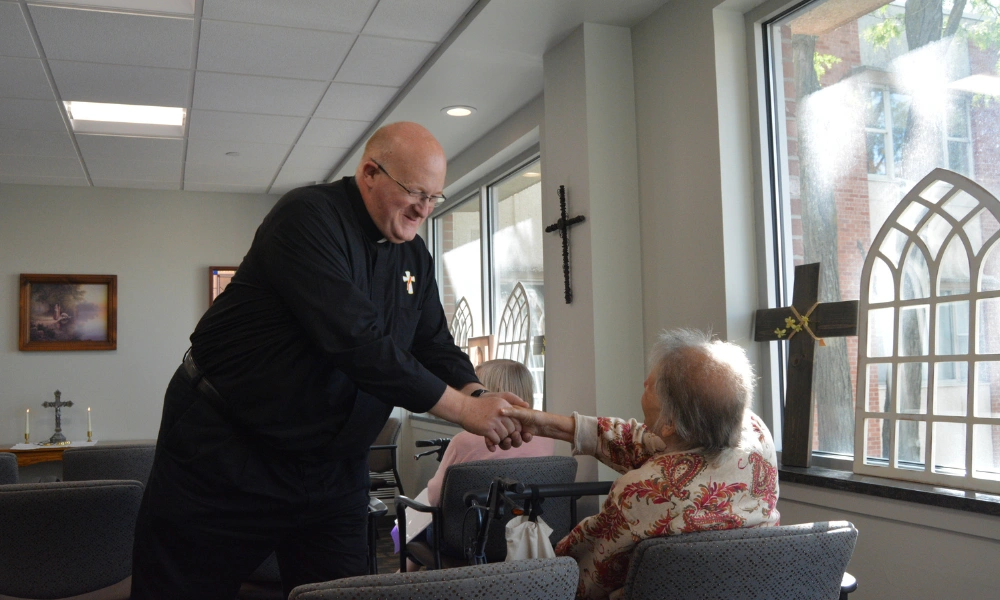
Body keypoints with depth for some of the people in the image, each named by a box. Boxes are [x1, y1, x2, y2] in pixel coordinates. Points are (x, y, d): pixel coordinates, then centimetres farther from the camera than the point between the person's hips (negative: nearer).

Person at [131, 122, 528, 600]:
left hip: (333, 467, 7)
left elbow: (436, 346, 6)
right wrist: (463, 409, -26)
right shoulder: (309, 216, -20)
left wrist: (478, 396, -16)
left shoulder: (414, 256, 5)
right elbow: (356, 341, -30)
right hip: (225, 449, -6)